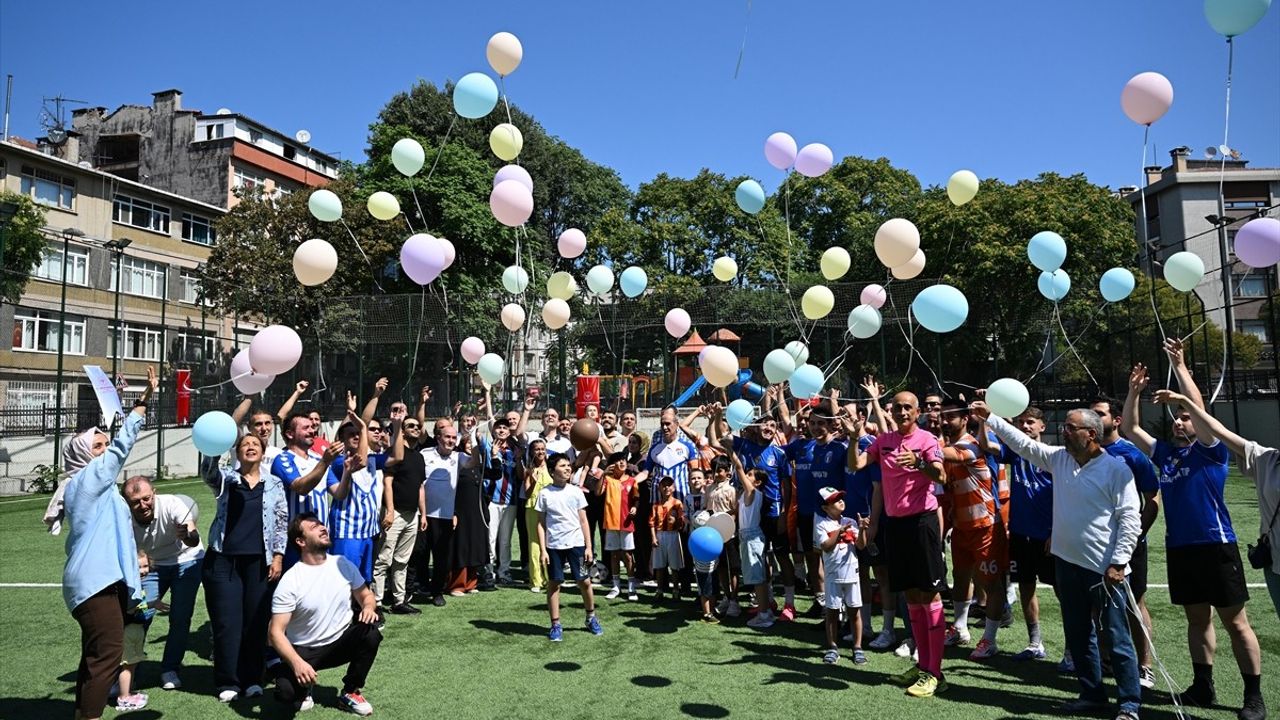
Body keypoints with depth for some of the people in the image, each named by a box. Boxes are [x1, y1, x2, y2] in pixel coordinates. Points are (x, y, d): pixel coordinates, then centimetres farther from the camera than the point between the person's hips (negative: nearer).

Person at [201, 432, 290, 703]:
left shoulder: (274, 484, 8)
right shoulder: (226, 479, 6)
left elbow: (282, 522, 6)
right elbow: (208, 471, -17)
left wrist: (278, 556, -2)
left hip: (259, 561, 1)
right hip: (224, 559, 0)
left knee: (256, 620, 4)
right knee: (227, 621, 1)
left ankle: (252, 679, 15)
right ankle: (228, 682, 12)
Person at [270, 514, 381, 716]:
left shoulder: (343, 564, -4)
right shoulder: (289, 581, -17)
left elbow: (365, 595, 9)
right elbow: (276, 632, -19)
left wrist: (369, 607, -16)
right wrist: (297, 663, -34)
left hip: (341, 643, 3)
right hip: (304, 651, -3)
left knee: (370, 632, -27)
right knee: (285, 692, -30)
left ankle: (350, 693, -4)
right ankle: (304, 688, 10)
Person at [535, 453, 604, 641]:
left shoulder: (576, 491, 2)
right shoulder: (545, 494, -2)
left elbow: (583, 521, 6)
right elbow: (541, 524, 1)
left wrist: (588, 547, 2)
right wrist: (543, 550, -5)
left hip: (576, 543, 1)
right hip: (554, 545, -1)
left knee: (584, 581, 4)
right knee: (553, 583, 3)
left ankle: (591, 618, 24)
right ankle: (556, 625, 14)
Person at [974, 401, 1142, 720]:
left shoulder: (1116, 469, -11)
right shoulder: (1059, 459, 6)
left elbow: (1131, 520, -12)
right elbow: (1023, 443, 10)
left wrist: (1118, 562, -16)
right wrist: (990, 417, 3)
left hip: (1104, 569, -7)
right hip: (1068, 563, 7)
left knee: (1117, 639, 2)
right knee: (1078, 635, 16)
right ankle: (1092, 694, 30)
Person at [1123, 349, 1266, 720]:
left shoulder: (1211, 450, -4)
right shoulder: (1165, 453, 11)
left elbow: (1199, 406, -17)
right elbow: (1130, 428, 14)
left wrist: (1179, 366, -17)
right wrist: (1133, 392, 4)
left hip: (1215, 545, -6)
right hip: (1179, 548, 6)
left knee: (1235, 621, 2)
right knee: (1197, 619, 14)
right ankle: (1203, 687, 23)